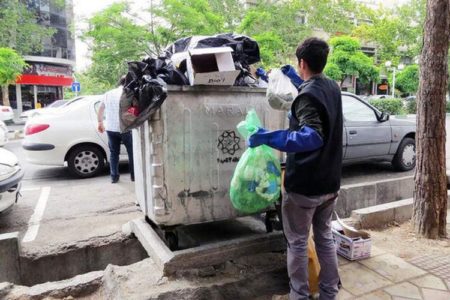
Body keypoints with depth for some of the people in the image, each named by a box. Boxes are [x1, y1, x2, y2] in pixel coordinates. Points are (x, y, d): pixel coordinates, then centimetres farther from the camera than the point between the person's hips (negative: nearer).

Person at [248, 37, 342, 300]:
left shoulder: (307, 95, -19)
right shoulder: (333, 88, 6)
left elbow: (313, 137, -33)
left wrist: (269, 137, -33)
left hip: (305, 184, -8)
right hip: (330, 182, 8)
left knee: (297, 243, 9)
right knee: (325, 238, 20)